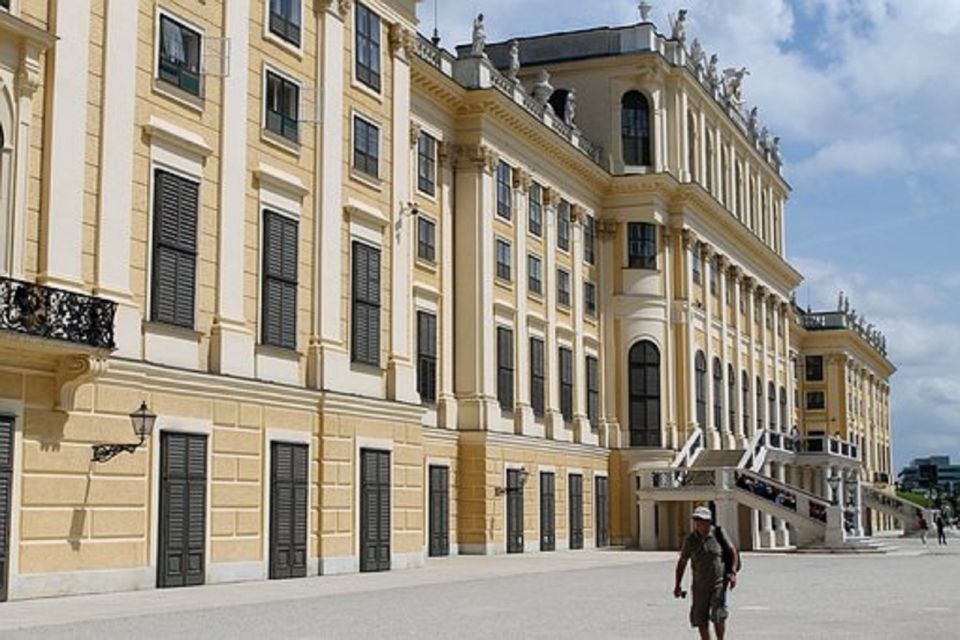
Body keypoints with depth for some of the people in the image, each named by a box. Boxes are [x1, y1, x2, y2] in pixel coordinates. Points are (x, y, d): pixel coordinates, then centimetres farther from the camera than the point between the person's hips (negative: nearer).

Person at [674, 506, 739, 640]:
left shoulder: (718, 534, -6)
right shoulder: (690, 540, -1)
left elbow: (732, 551, 4)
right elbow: (682, 562, 8)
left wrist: (733, 572, -9)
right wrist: (677, 585, 6)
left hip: (719, 583, -2)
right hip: (700, 585, 2)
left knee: (718, 616, -13)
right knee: (700, 619, 2)